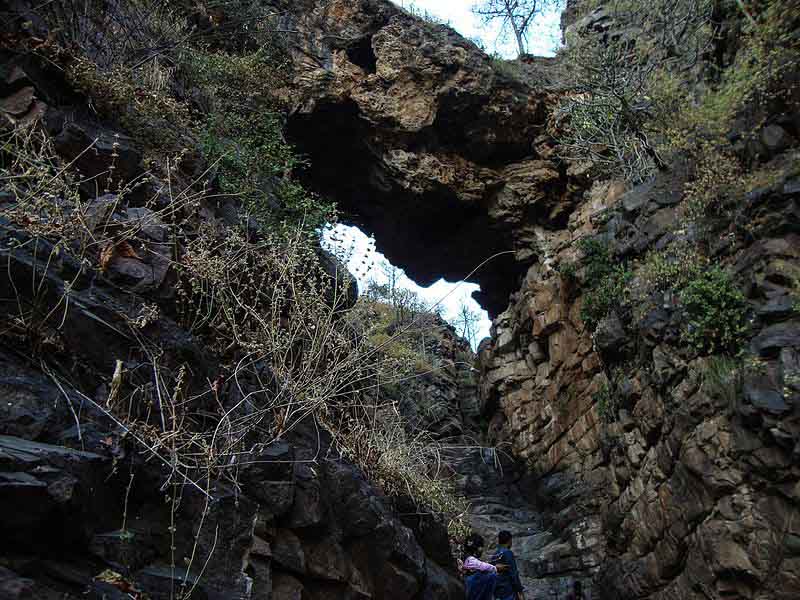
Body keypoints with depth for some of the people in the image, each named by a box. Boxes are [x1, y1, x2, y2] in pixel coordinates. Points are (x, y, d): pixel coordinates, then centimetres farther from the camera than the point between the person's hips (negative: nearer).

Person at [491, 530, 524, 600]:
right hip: (508, 590, -8)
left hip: (497, 591, 8)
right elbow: (513, 574, -15)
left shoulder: (494, 555, 11)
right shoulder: (507, 553, -11)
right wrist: (520, 590, -12)